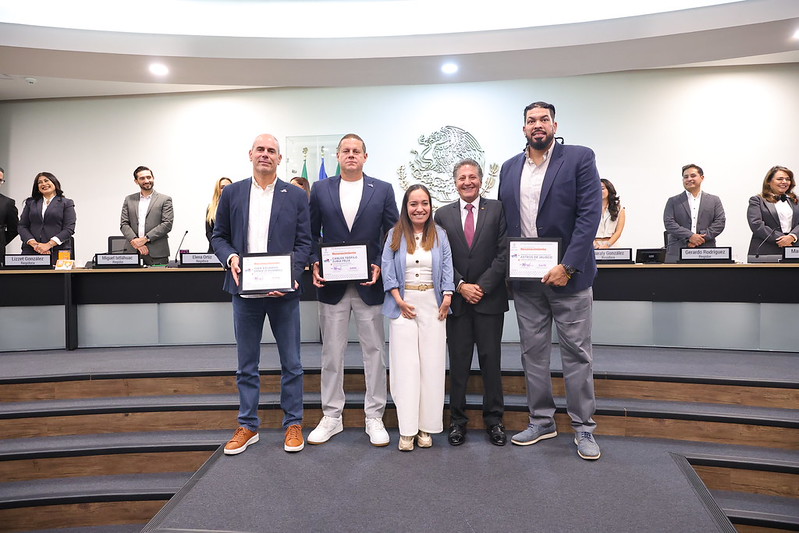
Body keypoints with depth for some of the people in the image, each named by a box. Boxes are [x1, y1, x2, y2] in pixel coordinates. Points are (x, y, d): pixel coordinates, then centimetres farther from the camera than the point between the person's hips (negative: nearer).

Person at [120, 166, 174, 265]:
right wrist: (135, 242, -8)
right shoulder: (129, 200, 16)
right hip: (133, 252, 2)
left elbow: (167, 224, -4)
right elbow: (124, 224, 9)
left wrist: (145, 239, -11)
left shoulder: (165, 200, 6)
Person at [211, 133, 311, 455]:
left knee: (291, 363, 8)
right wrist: (230, 258, -12)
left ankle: (293, 424, 23)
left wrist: (291, 275, -15)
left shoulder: (296, 196, 3)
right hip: (245, 290, 1)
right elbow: (219, 236, 9)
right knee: (247, 365, 11)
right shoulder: (232, 193, 7)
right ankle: (248, 426, 25)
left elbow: (304, 243, 0)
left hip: (283, 290, -1)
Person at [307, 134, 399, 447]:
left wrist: (381, 266, -8)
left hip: (369, 284, 0)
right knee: (331, 353, 9)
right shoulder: (320, 189, 7)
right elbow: (311, 234, 9)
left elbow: (394, 234, 5)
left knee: (374, 351, 6)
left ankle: (374, 418, 20)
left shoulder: (383, 190, 5)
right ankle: (331, 417, 22)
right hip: (332, 285, 1)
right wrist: (315, 264, -5)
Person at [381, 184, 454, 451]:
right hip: (403, 304, -1)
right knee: (405, 364, -1)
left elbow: (447, 269, 4)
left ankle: (426, 426, 12)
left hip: (432, 305, 1)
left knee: (432, 364, 2)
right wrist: (400, 301, -9)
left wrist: (447, 297, -10)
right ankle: (407, 429, 5)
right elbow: (388, 271, 1)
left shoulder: (440, 235, 9)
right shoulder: (395, 235, 5)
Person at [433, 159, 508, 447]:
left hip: (489, 298, -1)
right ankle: (457, 420, 17)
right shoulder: (443, 214, 8)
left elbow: (504, 252, -4)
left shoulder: (497, 209, 3)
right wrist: (460, 286, -8)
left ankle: (494, 420, 18)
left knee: (491, 360, 6)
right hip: (457, 299, 1)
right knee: (458, 362, 6)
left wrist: (482, 286, -11)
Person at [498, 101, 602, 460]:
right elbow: (504, 221, 12)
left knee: (577, 353, 4)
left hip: (567, 273, -4)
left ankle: (583, 427, 18)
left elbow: (590, 214, -11)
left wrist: (567, 266, -17)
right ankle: (541, 421, 24)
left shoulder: (580, 158, -3)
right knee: (533, 352, 11)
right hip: (525, 279, 4)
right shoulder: (509, 168, 10)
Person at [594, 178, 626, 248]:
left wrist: (607, 245, -10)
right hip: (593, 245, 0)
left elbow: (618, 231, 4)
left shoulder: (619, 209, 11)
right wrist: (596, 245, -12)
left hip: (610, 246, 0)